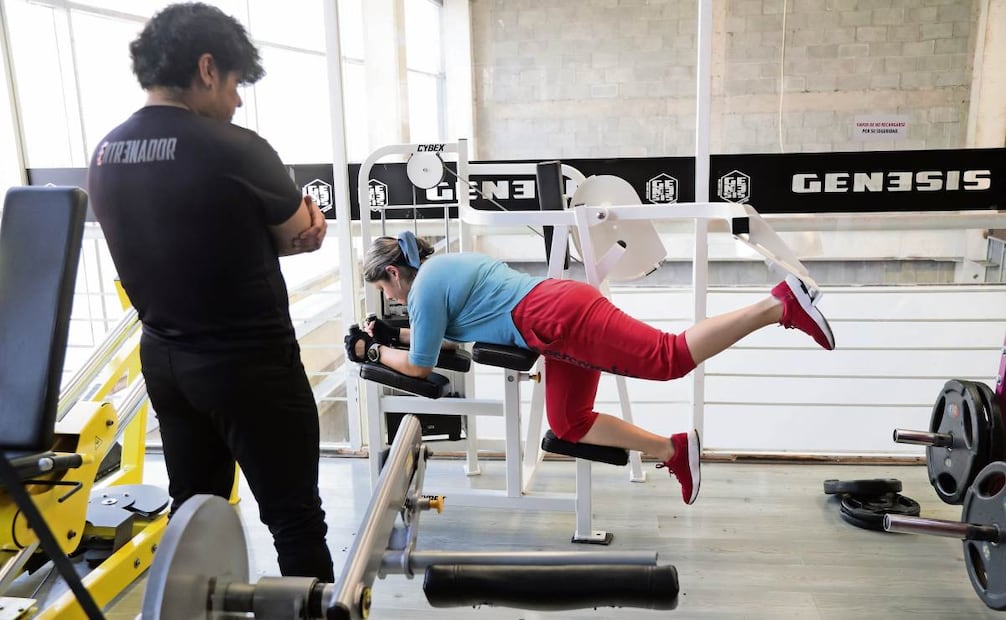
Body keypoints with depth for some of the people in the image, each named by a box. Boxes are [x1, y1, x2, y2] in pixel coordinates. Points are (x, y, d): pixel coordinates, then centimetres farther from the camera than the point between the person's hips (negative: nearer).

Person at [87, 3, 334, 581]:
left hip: (164, 360, 8)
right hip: (251, 364, -7)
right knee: (295, 517, 6)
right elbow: (303, 235, -7)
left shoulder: (106, 155, 2)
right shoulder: (234, 149, -21)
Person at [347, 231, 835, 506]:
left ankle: (781, 304, -13)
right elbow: (449, 329, 41)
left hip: (559, 319, -10)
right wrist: (394, 334, 37)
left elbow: (419, 367, 4)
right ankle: (672, 451, 10)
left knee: (668, 358, -14)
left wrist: (374, 353, 20)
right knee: (568, 425, 12)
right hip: (563, 317, 10)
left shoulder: (424, 286, -2)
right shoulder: (439, 267, 26)